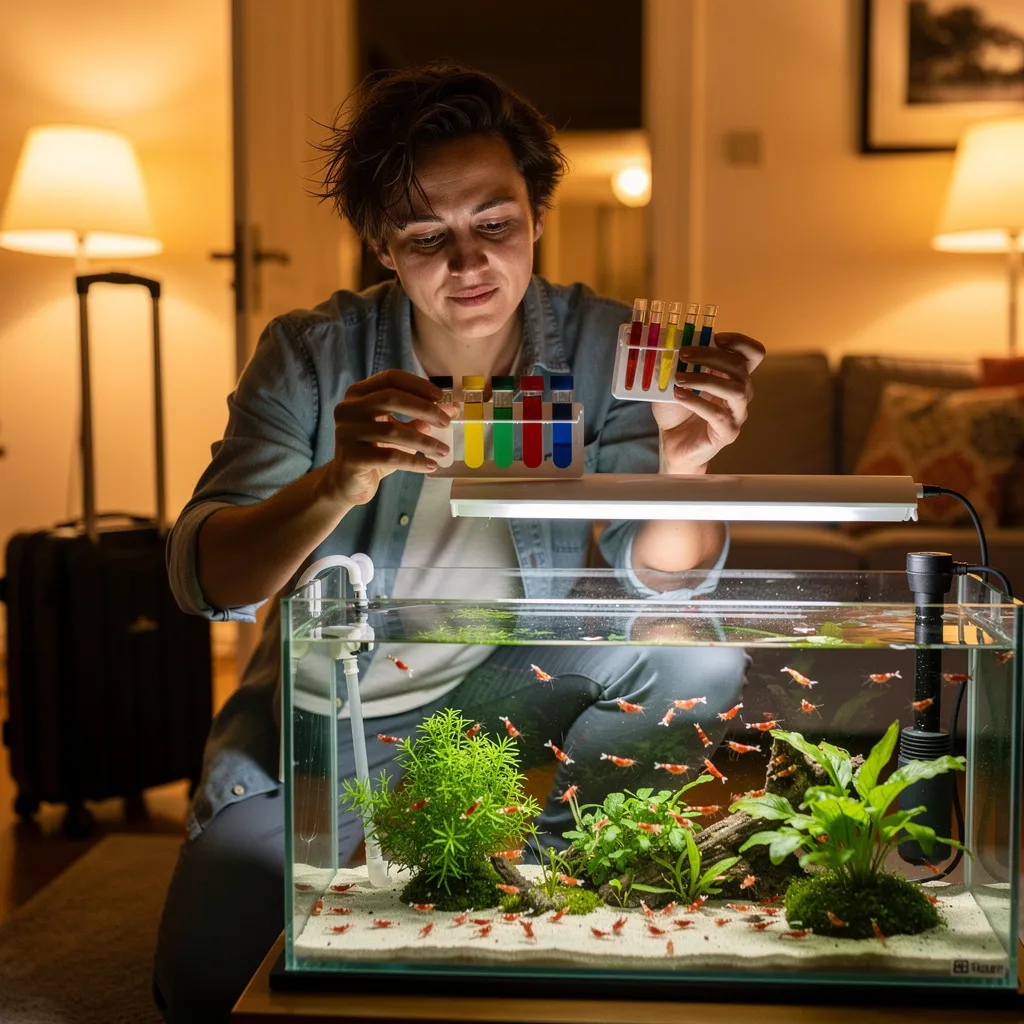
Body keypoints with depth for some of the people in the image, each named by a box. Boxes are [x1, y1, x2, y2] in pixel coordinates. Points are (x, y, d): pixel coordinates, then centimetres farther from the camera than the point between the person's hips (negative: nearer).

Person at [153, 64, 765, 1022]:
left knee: (697, 659, -21)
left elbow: (661, 575, -19)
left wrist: (681, 463, -42)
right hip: (324, 713, -1)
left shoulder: (597, 345, -12)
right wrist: (337, 485, -43)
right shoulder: (311, 356, -15)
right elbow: (200, 577, -23)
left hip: (510, 688, 2)